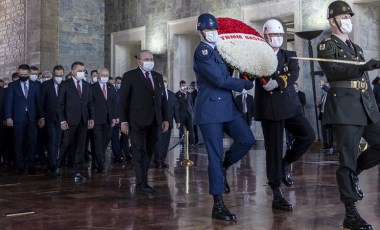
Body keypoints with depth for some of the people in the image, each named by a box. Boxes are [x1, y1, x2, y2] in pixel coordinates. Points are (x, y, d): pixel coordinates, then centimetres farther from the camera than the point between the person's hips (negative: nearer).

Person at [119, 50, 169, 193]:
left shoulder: (158, 77, 15)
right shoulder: (130, 76, -1)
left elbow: (163, 99, 14)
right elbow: (123, 100, -4)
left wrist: (165, 119, 7)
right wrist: (124, 121, -9)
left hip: (154, 121, 5)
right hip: (137, 121, -5)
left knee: (148, 152, 7)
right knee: (140, 152, -4)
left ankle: (142, 179, 16)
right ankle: (142, 183, 1)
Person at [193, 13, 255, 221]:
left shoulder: (218, 50, 16)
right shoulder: (202, 52, -11)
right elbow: (220, 79, -16)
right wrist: (244, 84, -5)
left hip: (227, 106, 8)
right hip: (210, 109, -8)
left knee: (247, 140, -4)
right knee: (215, 155, -5)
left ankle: (222, 169, 21)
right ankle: (218, 205, 2)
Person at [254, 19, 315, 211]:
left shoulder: (289, 56, 13)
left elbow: (293, 75, -5)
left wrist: (277, 82, -22)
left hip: (290, 106, 4)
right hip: (269, 109, -4)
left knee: (308, 135, -12)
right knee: (274, 150, -2)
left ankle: (287, 163, 14)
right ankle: (277, 195, 5)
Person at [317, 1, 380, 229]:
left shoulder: (357, 47, 22)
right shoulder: (326, 46, 0)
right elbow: (333, 71, -19)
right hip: (345, 108, -7)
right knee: (347, 159, -7)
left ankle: (354, 172, 23)